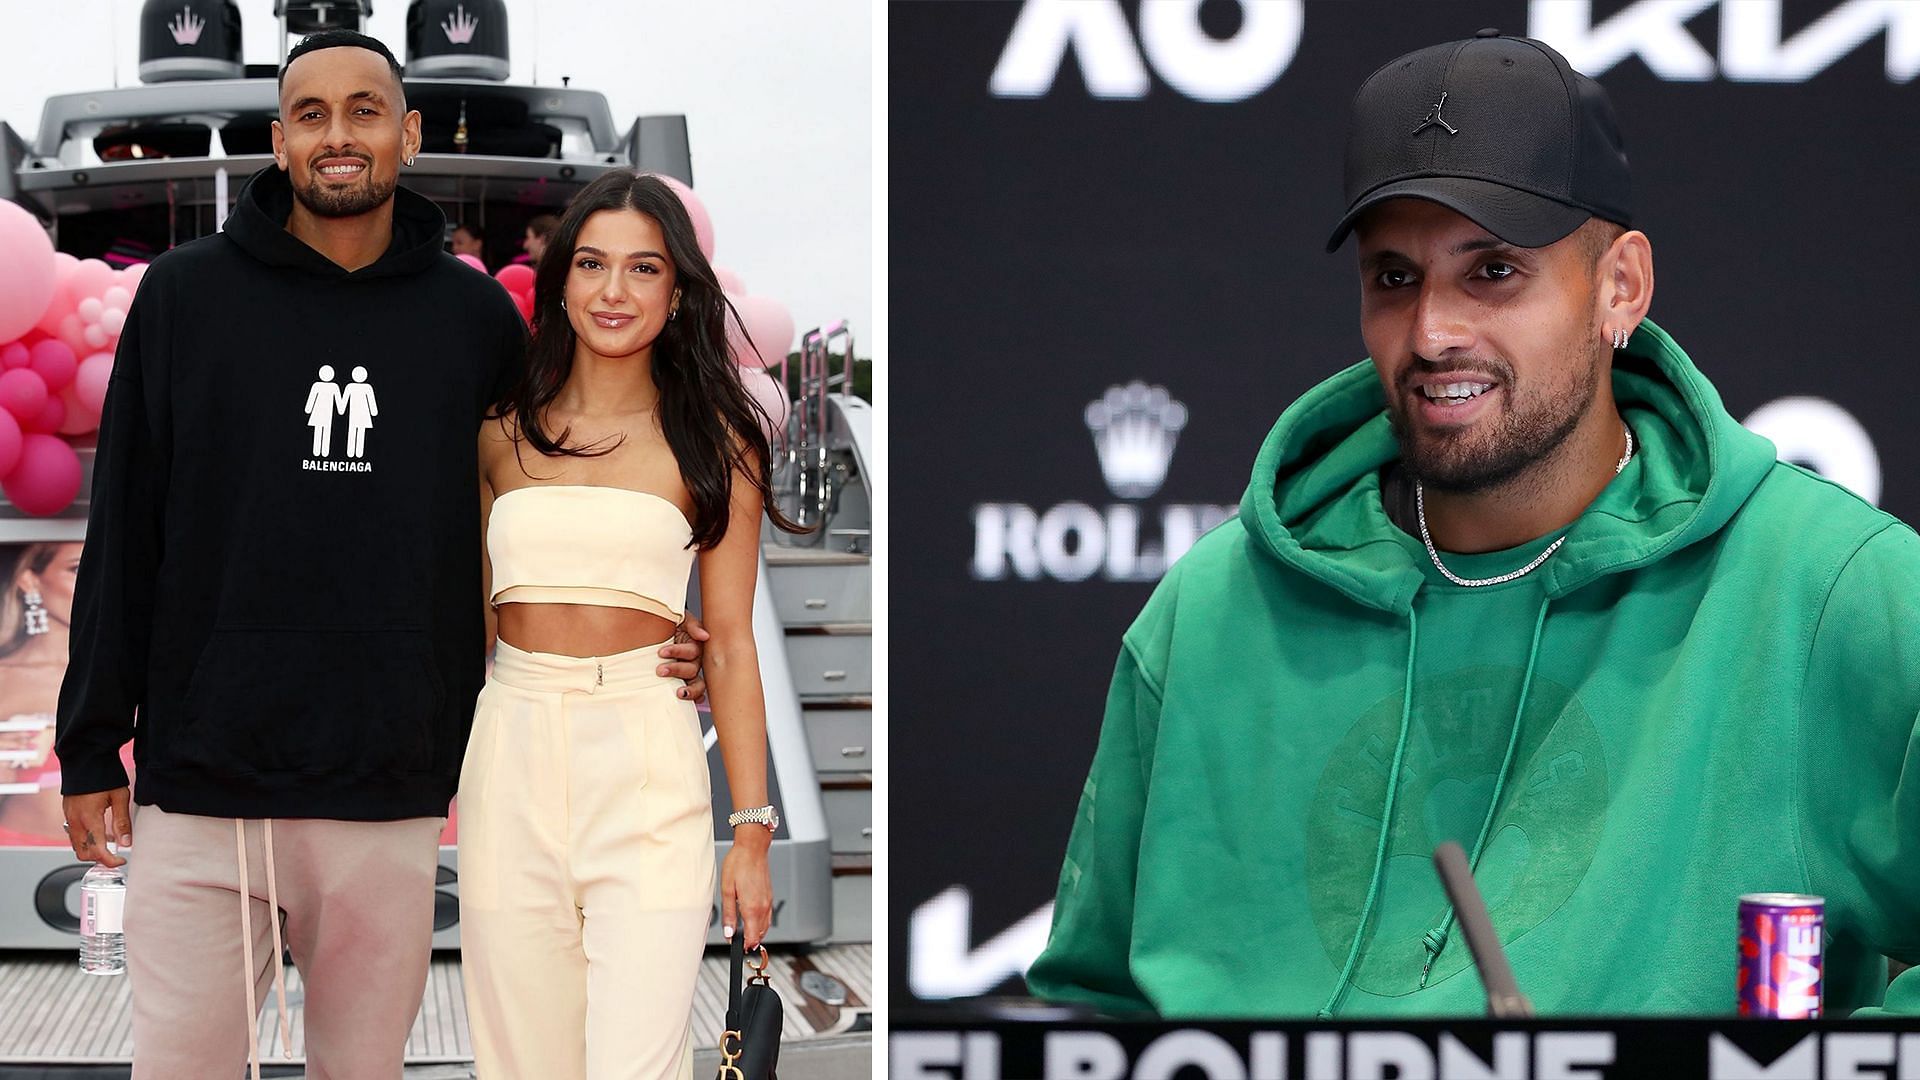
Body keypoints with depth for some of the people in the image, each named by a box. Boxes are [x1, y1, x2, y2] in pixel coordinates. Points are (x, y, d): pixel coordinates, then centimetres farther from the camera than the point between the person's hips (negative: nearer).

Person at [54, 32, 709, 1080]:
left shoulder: (475, 316, 7)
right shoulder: (186, 294, 4)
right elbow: (122, 534, 5)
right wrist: (91, 745, 4)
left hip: (395, 798, 1)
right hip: (202, 787, -1)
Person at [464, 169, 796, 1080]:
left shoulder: (714, 442, 4)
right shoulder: (501, 432, 11)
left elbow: (730, 640, 3)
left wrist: (752, 829, -2)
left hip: (649, 767, -3)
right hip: (512, 761, 3)